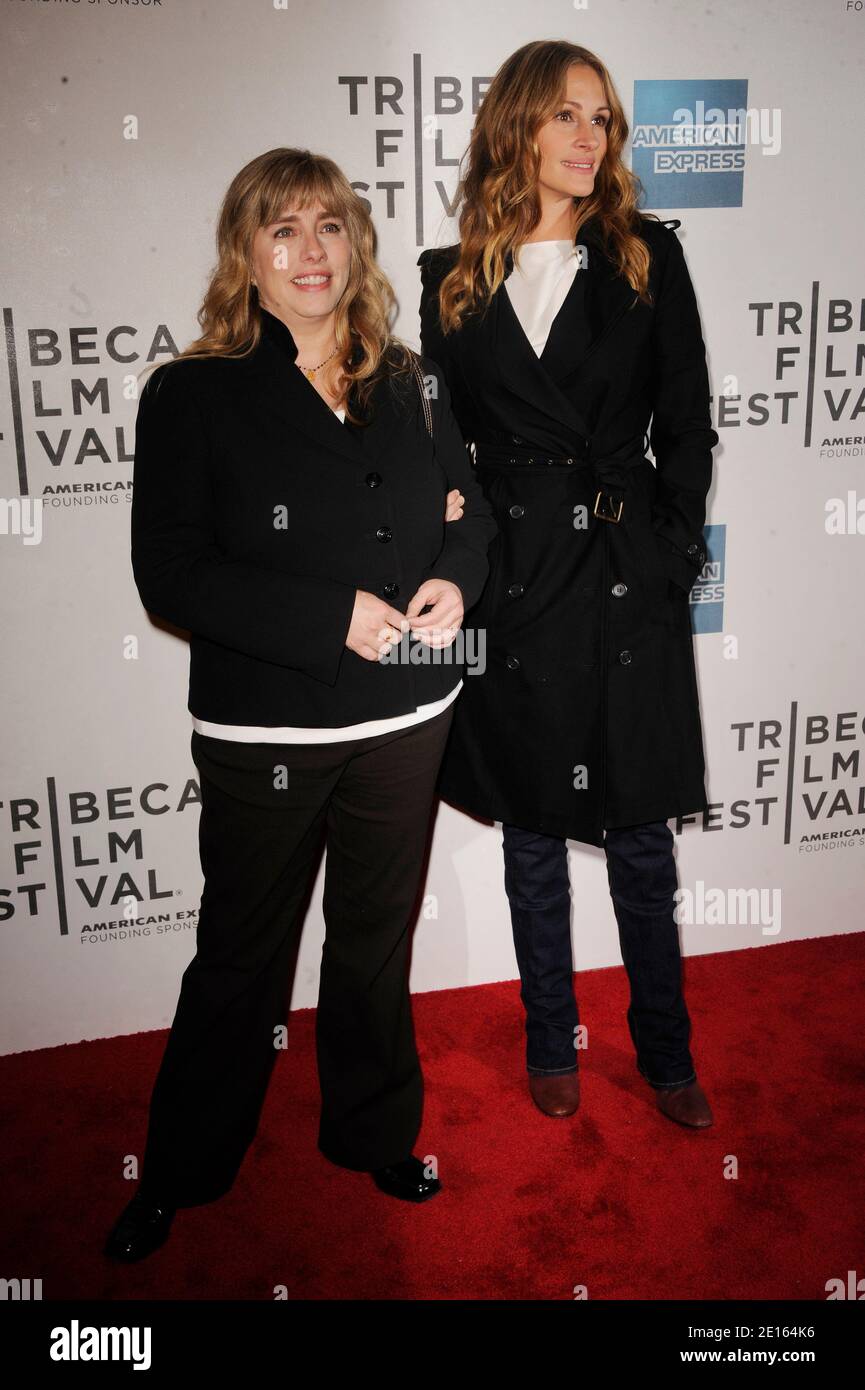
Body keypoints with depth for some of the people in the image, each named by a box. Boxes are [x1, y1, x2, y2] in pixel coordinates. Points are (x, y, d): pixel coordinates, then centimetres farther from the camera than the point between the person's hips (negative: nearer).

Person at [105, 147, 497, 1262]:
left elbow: (471, 509, 13)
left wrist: (454, 580, -10)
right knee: (240, 958, 11)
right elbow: (170, 574, -14)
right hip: (263, 733, -3)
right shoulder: (191, 396, -7)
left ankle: (373, 1133, 42)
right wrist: (337, 617, -22)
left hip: (406, 720, 4)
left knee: (377, 940, 20)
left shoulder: (413, 385, 6)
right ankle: (179, 1173, 35)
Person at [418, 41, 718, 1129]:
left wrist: (672, 553, -4)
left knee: (640, 834, 8)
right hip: (513, 580, 1)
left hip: (630, 579, -1)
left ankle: (665, 1051, 28)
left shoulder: (648, 256, 5)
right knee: (532, 832, 12)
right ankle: (550, 1041, 31)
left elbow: (685, 427, 4)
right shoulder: (454, 279, 6)